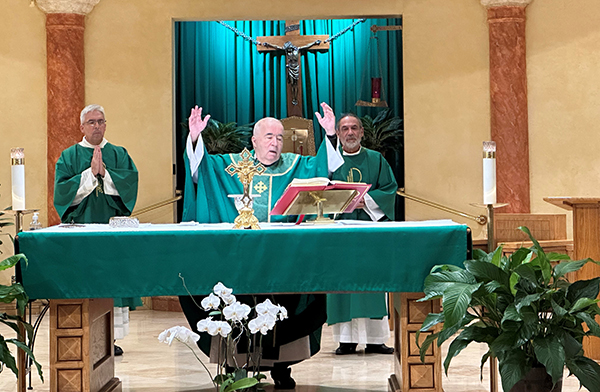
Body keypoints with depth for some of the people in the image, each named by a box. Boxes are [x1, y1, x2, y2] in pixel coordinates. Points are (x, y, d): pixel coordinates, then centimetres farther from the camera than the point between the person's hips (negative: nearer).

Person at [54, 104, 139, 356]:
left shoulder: (119, 155, 12)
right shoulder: (69, 156, 8)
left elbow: (131, 182, -3)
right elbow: (63, 190, -5)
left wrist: (105, 173, -12)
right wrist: (90, 173, -12)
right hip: (81, 227, -1)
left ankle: (111, 337, 1)